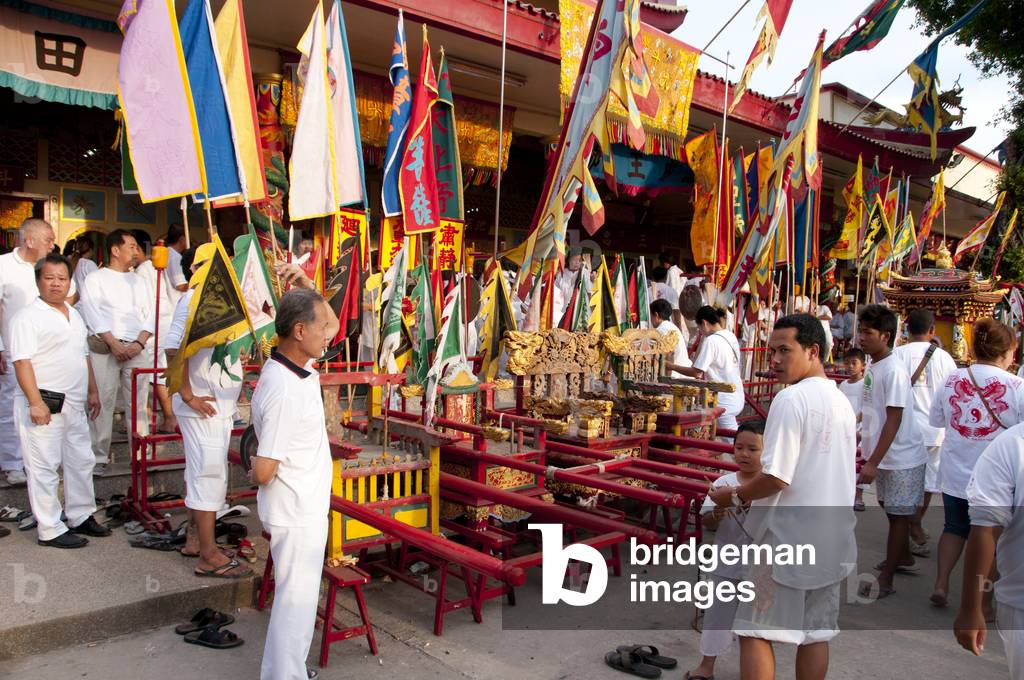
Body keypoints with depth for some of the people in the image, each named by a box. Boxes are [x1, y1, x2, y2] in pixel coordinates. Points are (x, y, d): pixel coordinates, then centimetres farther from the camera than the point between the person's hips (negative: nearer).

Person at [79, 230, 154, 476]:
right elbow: (94, 316, -4)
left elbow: (149, 316, 11)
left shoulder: (139, 281, 18)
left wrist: (139, 343, -4)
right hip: (105, 348, -3)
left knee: (139, 402, 2)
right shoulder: (95, 279, 6)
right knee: (103, 402, -3)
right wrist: (114, 344, -12)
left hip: (138, 349, 3)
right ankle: (99, 457, 5)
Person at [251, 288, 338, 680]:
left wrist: (308, 296, 3)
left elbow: (333, 324, 17)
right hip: (297, 513, -10)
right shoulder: (284, 391, -30)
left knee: (296, 596, 24)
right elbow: (263, 472, -26)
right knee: (296, 600, 6)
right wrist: (255, 472, -6)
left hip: (304, 506, 10)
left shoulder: (299, 367, -2)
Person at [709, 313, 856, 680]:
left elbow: (776, 477, -23)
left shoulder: (791, 399, -17)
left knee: (755, 631, 2)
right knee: (816, 632, 15)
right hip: (832, 540, 8)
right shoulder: (843, 402, 10)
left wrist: (734, 496, -5)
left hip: (788, 538, -8)